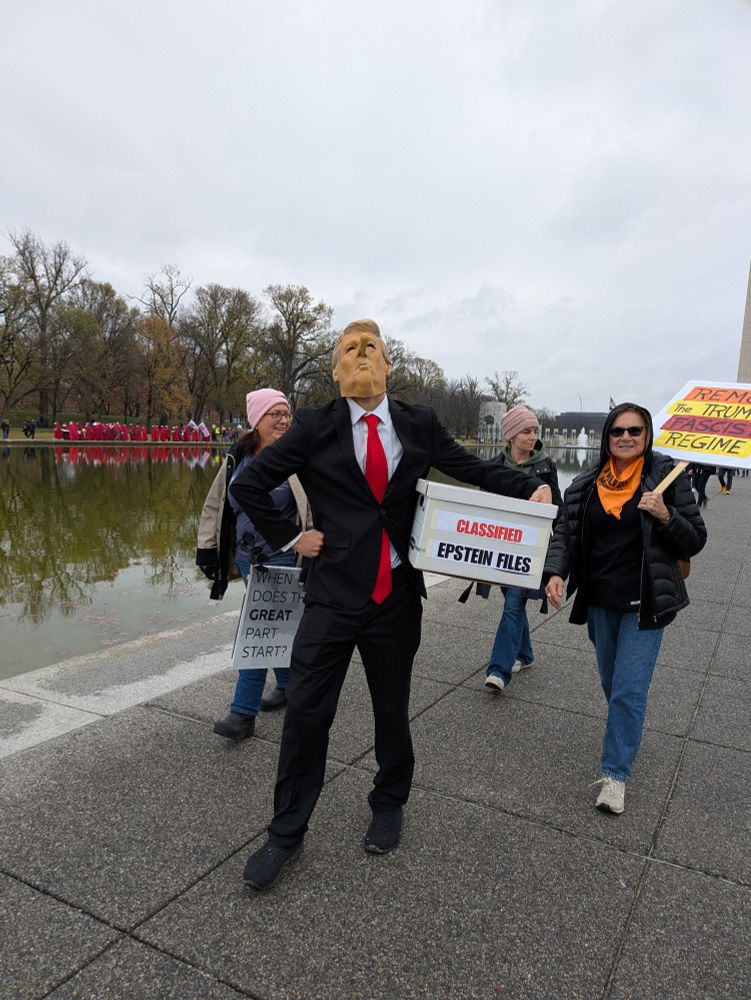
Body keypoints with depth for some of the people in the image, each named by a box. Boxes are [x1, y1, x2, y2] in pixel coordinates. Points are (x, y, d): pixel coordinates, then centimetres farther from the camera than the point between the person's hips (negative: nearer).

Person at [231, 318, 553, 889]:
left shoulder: (419, 424, 1)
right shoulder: (315, 427, -3)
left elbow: (472, 468, 5)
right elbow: (249, 485, 2)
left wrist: (530, 488, -10)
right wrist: (289, 538, -2)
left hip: (397, 596, 1)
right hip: (333, 594, -1)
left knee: (392, 711, 17)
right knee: (306, 713, 5)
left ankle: (389, 805, 44)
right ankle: (286, 835, 27)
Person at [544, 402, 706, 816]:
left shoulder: (667, 477, -7)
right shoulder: (586, 485, 1)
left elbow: (695, 541, -4)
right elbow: (564, 533, -1)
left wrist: (666, 516, -23)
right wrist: (555, 572, -19)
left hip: (645, 603, -4)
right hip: (599, 601, 4)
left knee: (629, 689, -4)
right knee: (612, 684, 19)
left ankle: (615, 772, 11)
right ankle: (626, 738, 45)